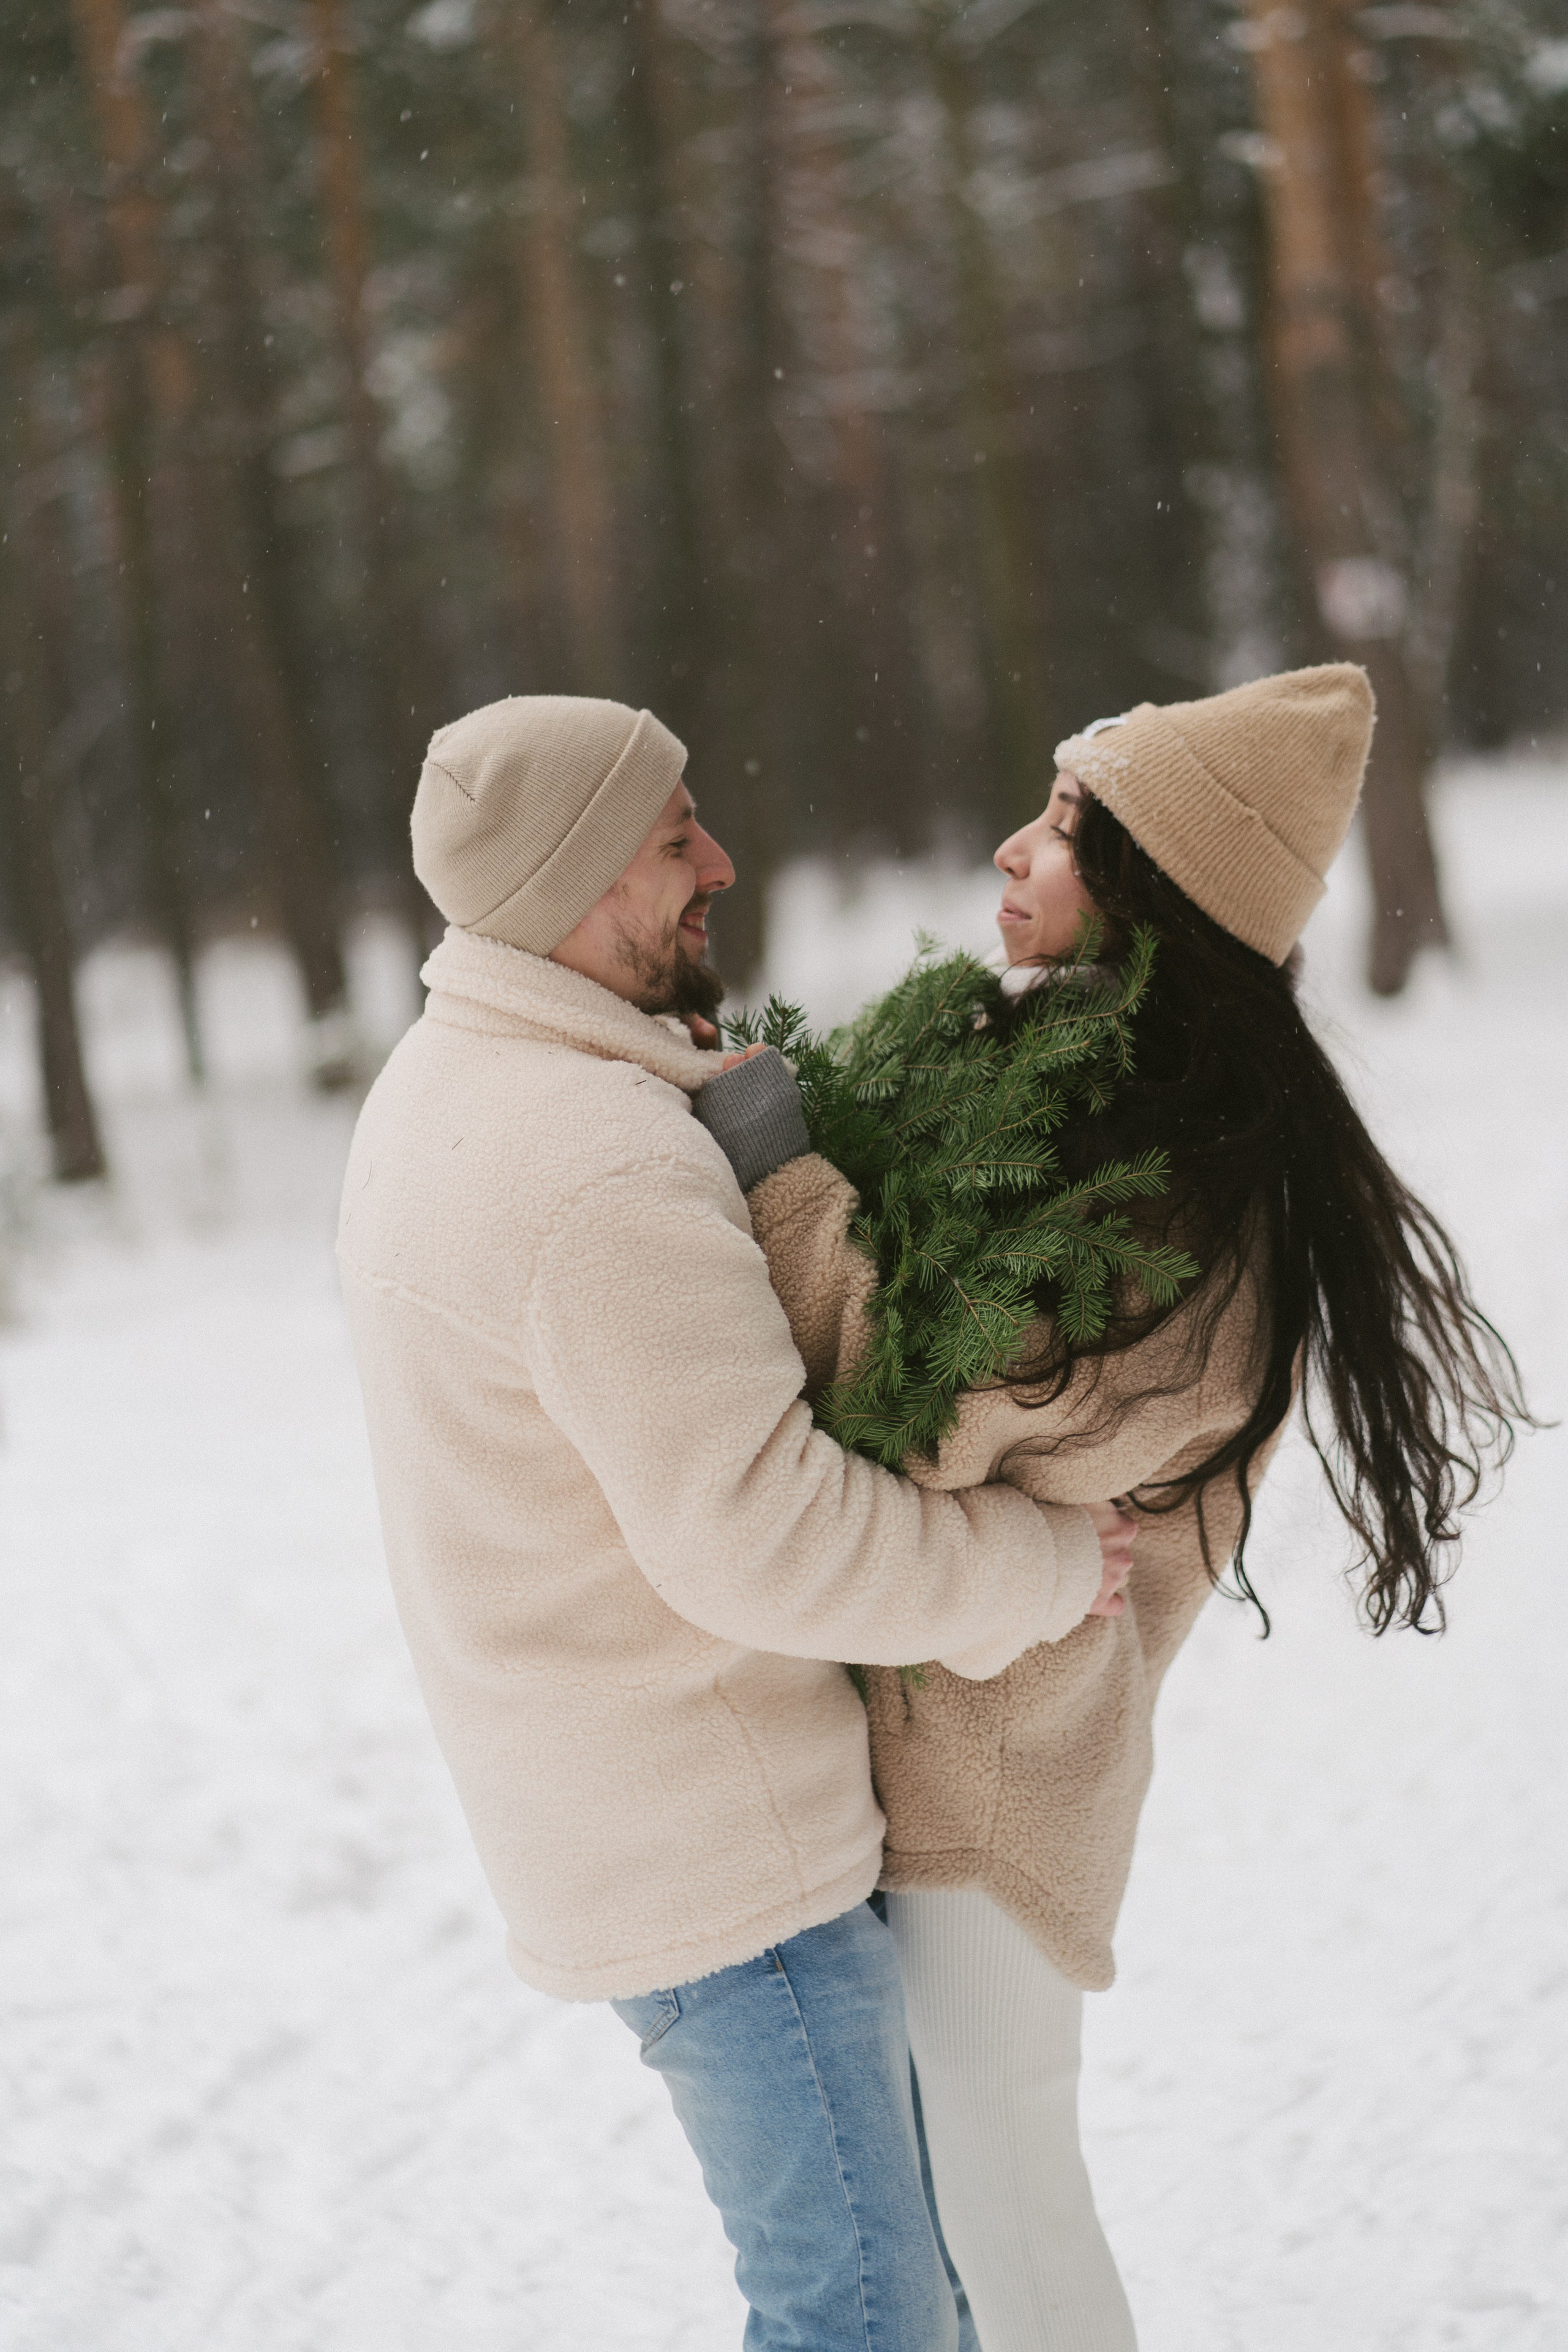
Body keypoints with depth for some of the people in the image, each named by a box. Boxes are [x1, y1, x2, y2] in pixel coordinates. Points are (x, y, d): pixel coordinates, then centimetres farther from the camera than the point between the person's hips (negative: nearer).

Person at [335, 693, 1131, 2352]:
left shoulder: (432, 1092, 7)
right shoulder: (604, 1168, -27)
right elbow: (764, 1539, -27)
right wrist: (1041, 1565, -13)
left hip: (600, 1806, 10)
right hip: (713, 1844, -10)